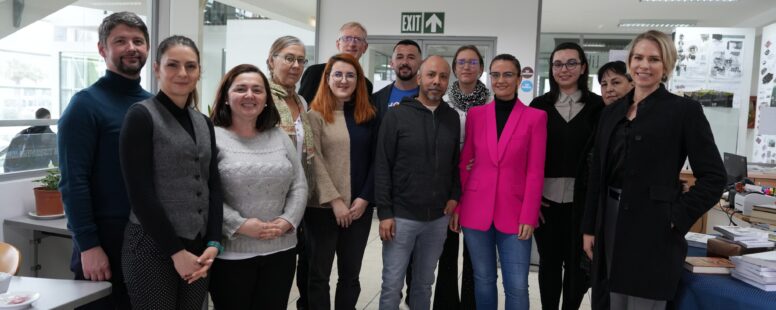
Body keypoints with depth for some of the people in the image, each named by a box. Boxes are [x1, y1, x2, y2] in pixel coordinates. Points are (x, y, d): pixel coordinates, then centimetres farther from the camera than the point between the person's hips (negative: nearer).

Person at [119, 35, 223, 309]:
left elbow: (214, 186, 8)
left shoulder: (204, 123, 11)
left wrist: (213, 243, -3)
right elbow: (140, 193, -12)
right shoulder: (141, 116, -6)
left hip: (198, 249, 6)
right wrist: (175, 251, -13)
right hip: (152, 248, -5)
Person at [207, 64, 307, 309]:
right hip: (230, 254, -4)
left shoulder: (280, 137, 9)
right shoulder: (212, 138, -6)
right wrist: (240, 225, -18)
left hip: (281, 250, 4)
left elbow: (299, 186, 7)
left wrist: (287, 221, -7)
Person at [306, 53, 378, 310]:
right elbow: (314, 162, -9)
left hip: (360, 207, 3)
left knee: (350, 274, 14)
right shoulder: (316, 115, -2)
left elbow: (375, 161, 5)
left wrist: (365, 198, -5)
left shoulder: (369, 116, 8)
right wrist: (335, 200, -15)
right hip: (324, 207, -3)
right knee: (320, 274, 9)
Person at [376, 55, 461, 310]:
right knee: (392, 286, 4)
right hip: (401, 217, -3)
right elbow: (382, 167, -7)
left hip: (438, 218, 3)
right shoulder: (396, 115, -6)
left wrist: (455, 195, 1)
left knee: (424, 284, 15)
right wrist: (384, 212, -10)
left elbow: (456, 162, 14)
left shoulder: (452, 118, 6)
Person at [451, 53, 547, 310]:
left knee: (517, 286, -1)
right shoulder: (475, 114, 6)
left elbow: (535, 171, -3)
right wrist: (457, 206, 5)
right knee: (483, 280, 11)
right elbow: (464, 164, 9)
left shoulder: (535, 117, -1)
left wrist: (528, 216, -8)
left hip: (514, 214, -2)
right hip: (476, 211, 2)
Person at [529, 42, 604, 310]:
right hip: (545, 197, 1)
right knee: (549, 261, 11)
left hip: (581, 199, -1)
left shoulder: (597, 106, 2)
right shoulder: (540, 105, 6)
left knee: (577, 263, 9)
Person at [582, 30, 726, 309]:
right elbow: (597, 174, 11)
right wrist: (589, 228, 8)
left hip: (652, 231, -5)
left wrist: (677, 218, -12)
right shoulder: (612, 111, 10)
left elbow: (713, 176, -5)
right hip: (610, 221, 5)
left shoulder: (685, 110, -5)